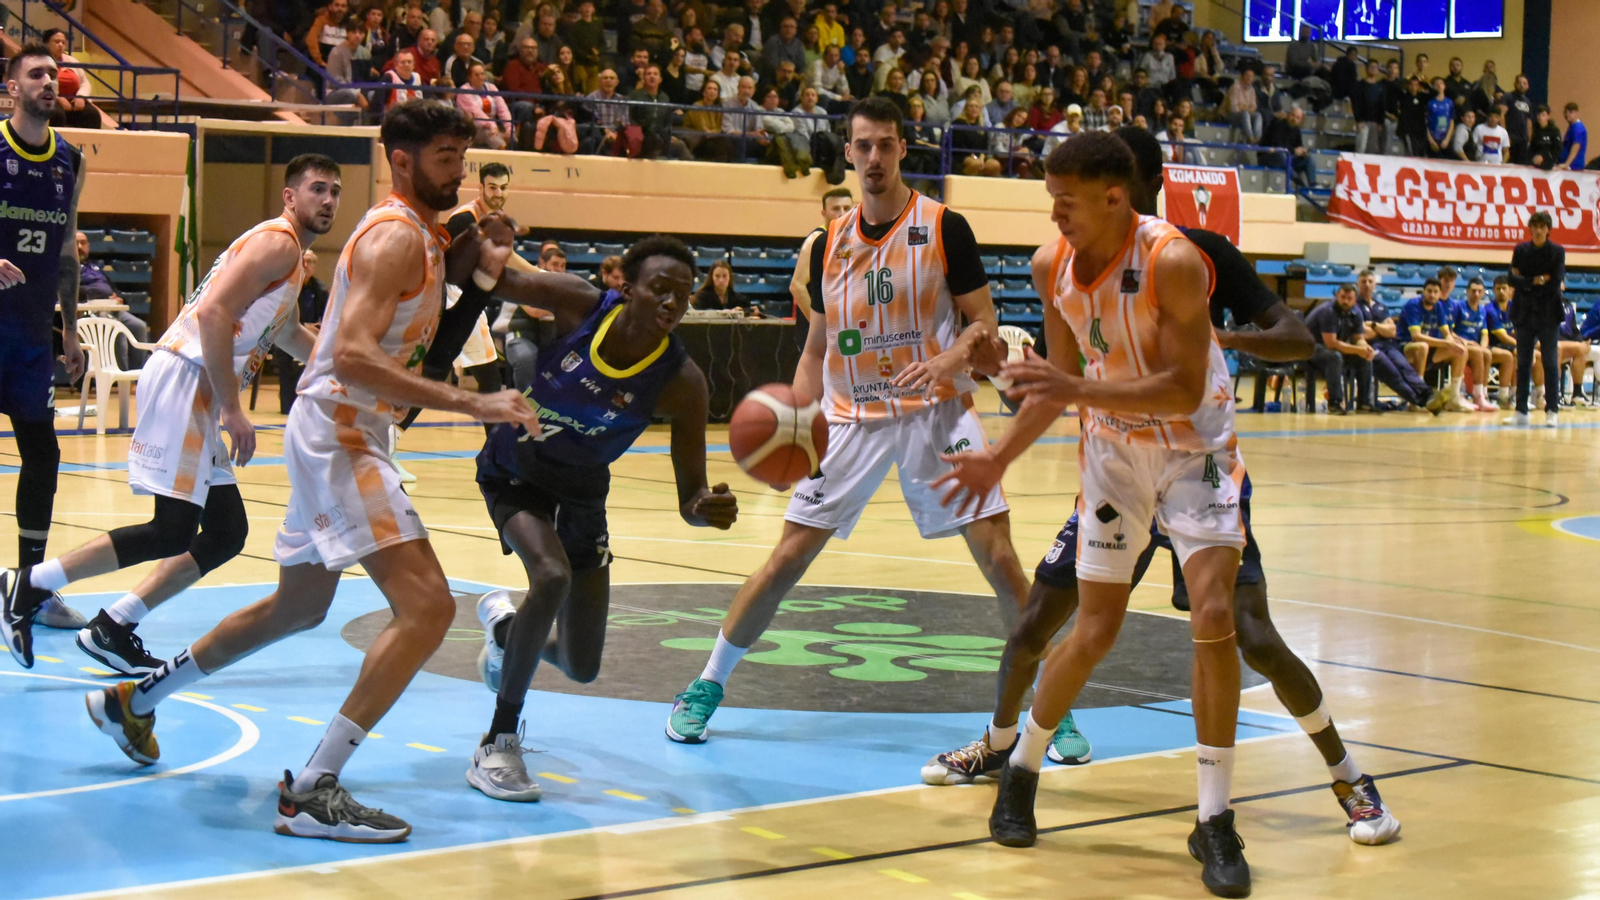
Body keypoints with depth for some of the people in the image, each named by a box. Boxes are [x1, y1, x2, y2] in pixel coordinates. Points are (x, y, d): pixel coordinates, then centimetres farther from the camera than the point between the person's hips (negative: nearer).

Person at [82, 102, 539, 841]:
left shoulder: (420, 236, 15)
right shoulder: (396, 235, -16)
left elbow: (429, 353, 18)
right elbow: (353, 355, -28)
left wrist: (479, 280, 6)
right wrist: (472, 405, -32)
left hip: (342, 436, 11)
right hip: (338, 433, -11)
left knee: (298, 607, 25)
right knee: (426, 606, -19)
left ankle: (133, 700, 40)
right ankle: (312, 792, -19)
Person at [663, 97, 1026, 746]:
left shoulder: (944, 228, -3)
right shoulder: (829, 245, 7)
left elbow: (984, 324, -3)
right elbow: (818, 348, 14)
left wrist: (951, 358, -24)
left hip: (935, 411, -2)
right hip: (852, 418, 2)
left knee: (997, 555, -8)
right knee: (789, 555, 0)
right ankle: (708, 684, 14)